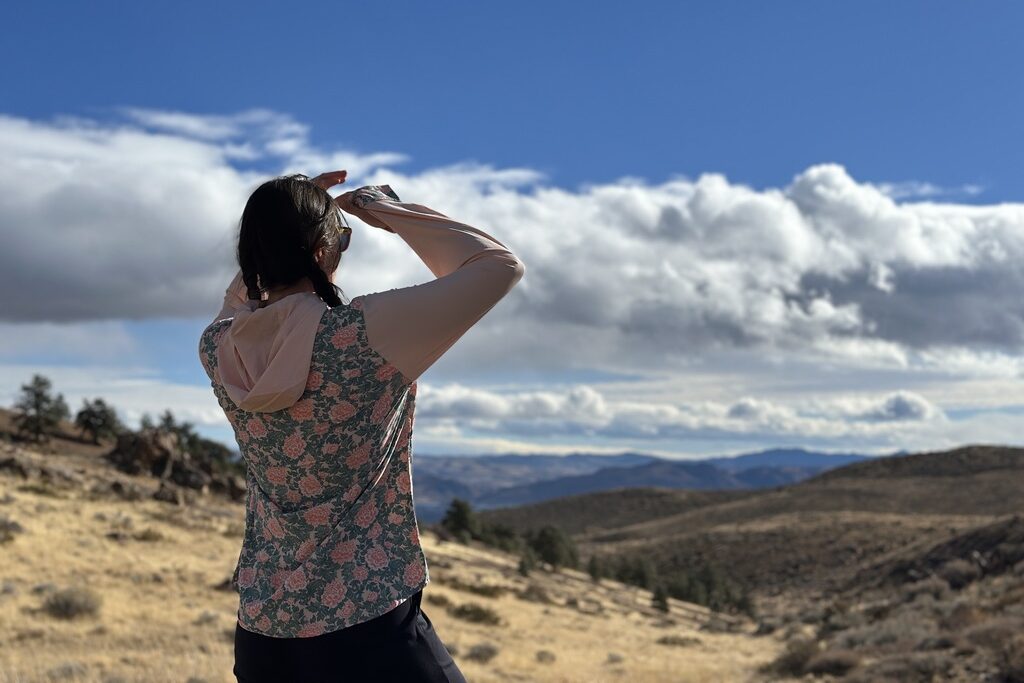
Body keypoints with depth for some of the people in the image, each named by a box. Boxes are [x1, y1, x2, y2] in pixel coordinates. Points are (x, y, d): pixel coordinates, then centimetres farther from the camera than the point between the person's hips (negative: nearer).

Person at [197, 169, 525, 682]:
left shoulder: (219, 349, -3)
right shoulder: (363, 336, -20)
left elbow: (246, 295, 24)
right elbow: (500, 266, -10)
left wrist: (284, 216, 12)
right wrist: (386, 208, -2)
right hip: (370, 630, -6)